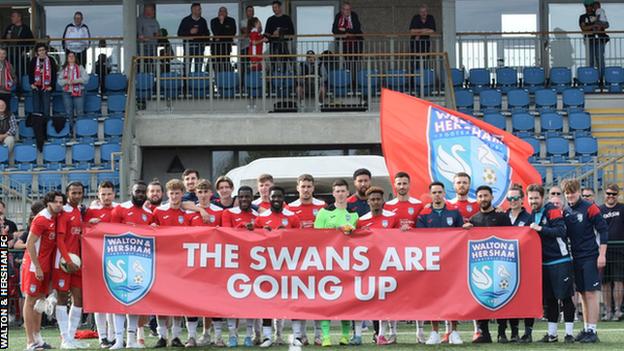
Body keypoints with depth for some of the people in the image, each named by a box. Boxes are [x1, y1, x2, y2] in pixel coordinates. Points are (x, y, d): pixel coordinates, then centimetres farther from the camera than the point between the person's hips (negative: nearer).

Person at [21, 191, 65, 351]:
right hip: (34, 266, -8)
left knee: (40, 299, 12)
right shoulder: (41, 220, -16)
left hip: (45, 266, 8)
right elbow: (30, 244, -18)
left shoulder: (55, 218, 7)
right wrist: (37, 268, -19)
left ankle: (38, 338, 19)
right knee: (30, 300, -4)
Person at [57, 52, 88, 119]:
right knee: (68, 113, 2)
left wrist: (75, 81, -17)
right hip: (67, 92, 2)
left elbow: (86, 78, -3)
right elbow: (59, 81, 6)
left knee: (80, 113, -9)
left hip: (78, 92, -2)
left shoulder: (80, 67, 8)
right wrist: (66, 81, -14)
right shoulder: (63, 69, 13)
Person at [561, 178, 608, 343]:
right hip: (576, 258, 6)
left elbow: (603, 231, -8)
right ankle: (586, 329, 16)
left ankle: (592, 331, -7)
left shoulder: (590, 208, -7)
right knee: (583, 294, 10)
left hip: (591, 257, -6)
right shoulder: (565, 212, 9)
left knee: (591, 293, -7)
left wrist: (602, 255, -12)